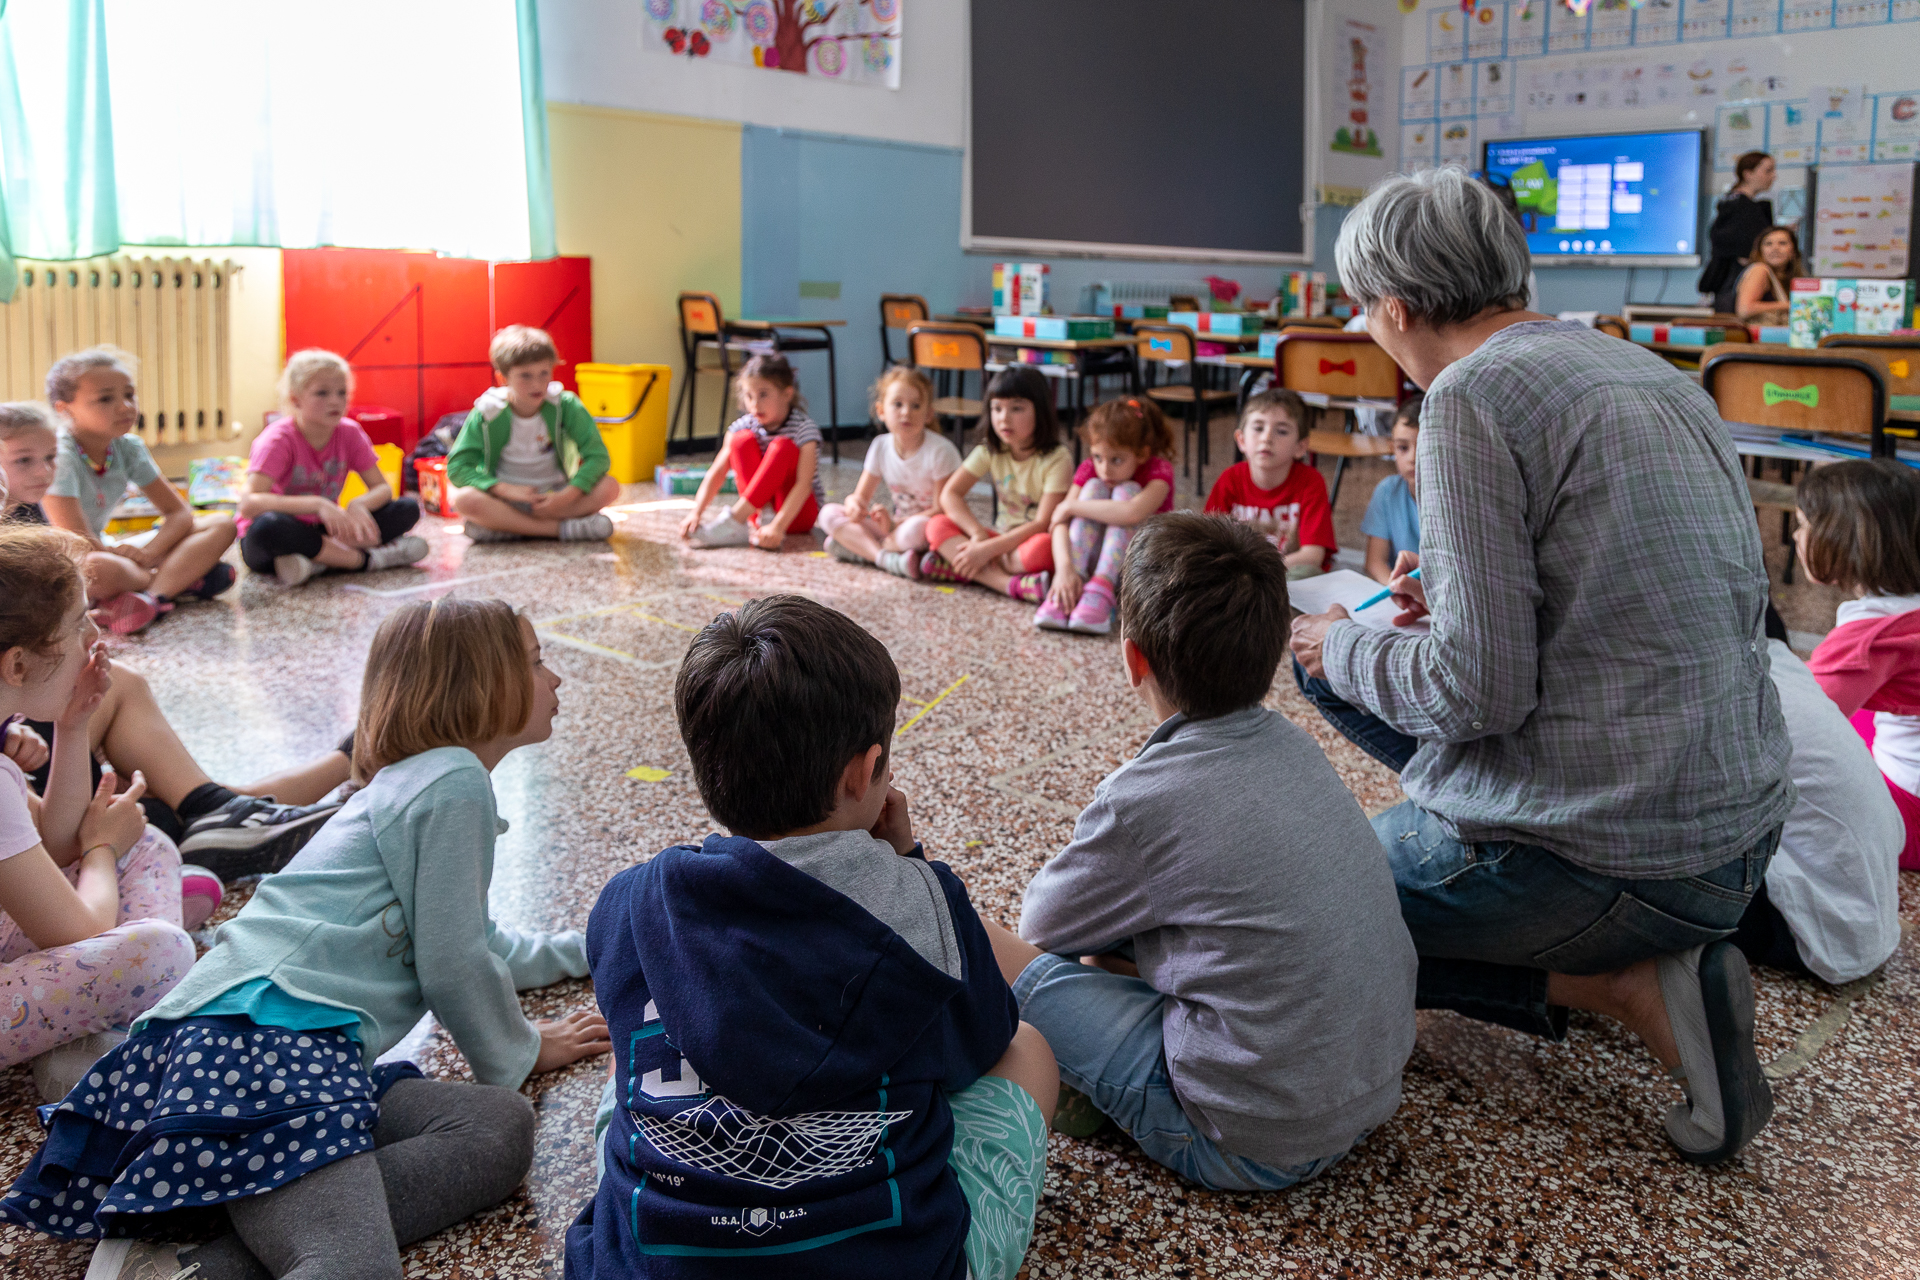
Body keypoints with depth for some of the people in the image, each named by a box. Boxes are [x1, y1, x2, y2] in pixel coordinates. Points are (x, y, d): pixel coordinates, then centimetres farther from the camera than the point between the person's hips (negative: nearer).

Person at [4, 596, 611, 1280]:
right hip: (266, 1037, -11)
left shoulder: (411, 781, 29)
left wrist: (581, 948, 47)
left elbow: (472, 942, 41)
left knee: (501, 1128, -13)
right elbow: (451, 967, -3)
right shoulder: (455, 781, -2)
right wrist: (519, 1052, 14)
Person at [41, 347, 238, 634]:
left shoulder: (128, 448, -1)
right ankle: (183, 579, -16)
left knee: (221, 525, -5)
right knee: (100, 569, -45)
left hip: (108, 553, 8)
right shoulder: (58, 456, -22)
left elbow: (179, 512, 0)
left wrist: (148, 552, -18)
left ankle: (151, 596, -28)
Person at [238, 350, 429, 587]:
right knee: (267, 526, -42)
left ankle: (318, 561, -26)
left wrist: (358, 505, -28)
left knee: (408, 509, -14)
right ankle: (366, 558, -26)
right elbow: (248, 504, -31)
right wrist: (317, 504, -43)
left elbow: (382, 488, -3)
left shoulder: (349, 433, -4)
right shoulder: (279, 440, -18)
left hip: (322, 532, 5)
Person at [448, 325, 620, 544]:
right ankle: (561, 529, -30)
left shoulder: (566, 406, -7)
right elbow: (456, 467, -11)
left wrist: (567, 496, -25)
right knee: (464, 499, -33)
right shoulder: (488, 413, -9)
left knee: (609, 487, -25)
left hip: (554, 495, 1)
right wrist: (507, 490, -23)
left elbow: (598, 456, -11)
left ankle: (506, 526, -25)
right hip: (505, 498, -1)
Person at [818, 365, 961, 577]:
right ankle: (887, 558, -28)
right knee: (829, 513, -9)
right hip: (896, 524, 6)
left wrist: (895, 524, -26)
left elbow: (942, 510, -18)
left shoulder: (940, 451, -17)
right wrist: (854, 503, -23)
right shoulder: (881, 447, 0)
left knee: (917, 528, -42)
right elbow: (861, 495, 4)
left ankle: (862, 548, -16)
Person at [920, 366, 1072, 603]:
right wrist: (978, 534, -22)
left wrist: (987, 549, -27)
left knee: (1042, 546, -41)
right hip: (1006, 538, 6)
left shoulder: (1057, 459, -14)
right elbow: (949, 494, -5)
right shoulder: (990, 451, 1)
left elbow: (1042, 524, -21)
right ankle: (1011, 584, -34)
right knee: (937, 526, -17)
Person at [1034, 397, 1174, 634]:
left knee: (1126, 491, -25)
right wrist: (1064, 567, -40)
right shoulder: (1090, 470, -6)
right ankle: (1067, 592, -36)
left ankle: (1100, 590, -39)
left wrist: (1071, 506, -30)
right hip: (1093, 561, 3)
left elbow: (1133, 513, -39)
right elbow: (1059, 522, -21)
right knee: (1094, 488, -21)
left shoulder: (1158, 471, -17)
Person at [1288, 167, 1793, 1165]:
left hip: (1602, 855, -8)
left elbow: (1481, 688, -21)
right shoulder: (1655, 374, 10)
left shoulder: (1473, 394, -16)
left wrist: (1345, 652, 0)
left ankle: (1618, 985, 0)